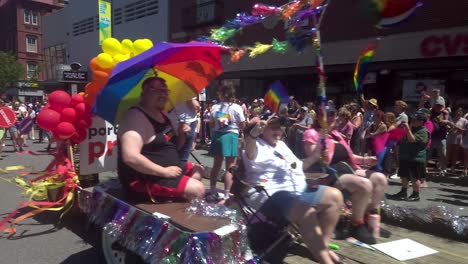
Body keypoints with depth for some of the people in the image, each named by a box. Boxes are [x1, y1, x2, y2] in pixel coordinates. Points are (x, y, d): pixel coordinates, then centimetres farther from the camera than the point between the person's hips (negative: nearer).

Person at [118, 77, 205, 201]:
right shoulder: (136, 117, -19)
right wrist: (164, 171, -24)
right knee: (197, 189, -20)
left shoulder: (163, 116, 12)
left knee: (198, 169, 21)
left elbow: (172, 146, 22)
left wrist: (181, 134, -1)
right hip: (145, 178, -11)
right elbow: (131, 157, -32)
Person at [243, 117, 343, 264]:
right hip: (273, 195, -9)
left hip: (298, 190, 9)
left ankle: (322, 246, 3)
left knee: (334, 196, -1)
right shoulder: (257, 146, -3)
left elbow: (298, 167, 35)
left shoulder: (281, 145, 24)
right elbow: (249, 152, -31)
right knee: (306, 212, -35)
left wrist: (317, 156, 24)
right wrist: (253, 133, -52)